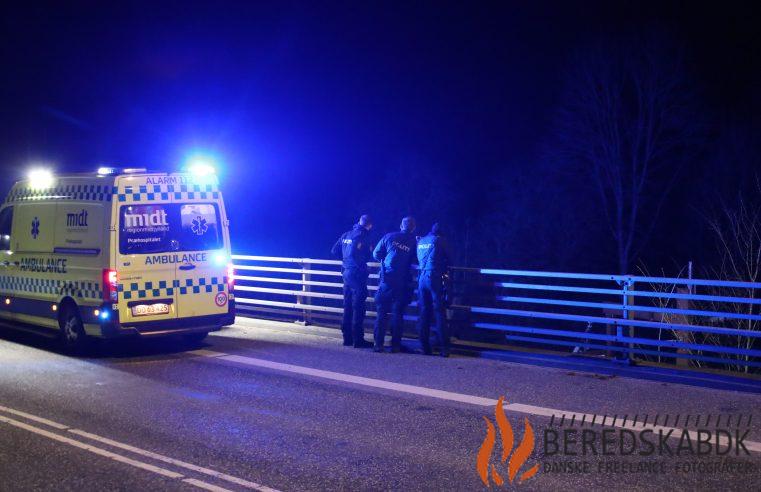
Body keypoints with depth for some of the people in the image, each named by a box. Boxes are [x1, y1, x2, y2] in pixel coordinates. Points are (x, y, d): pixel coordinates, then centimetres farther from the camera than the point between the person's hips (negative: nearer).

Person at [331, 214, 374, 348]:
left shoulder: (346, 235, 10)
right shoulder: (362, 236, -13)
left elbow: (335, 250, 13)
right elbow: (367, 255, -25)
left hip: (346, 272, 8)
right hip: (358, 274, -8)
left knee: (348, 306, 13)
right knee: (358, 307, -3)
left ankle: (347, 338, 18)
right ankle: (358, 339, -2)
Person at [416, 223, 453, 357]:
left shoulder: (420, 241, 17)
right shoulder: (440, 240, 2)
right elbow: (449, 259, 9)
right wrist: (445, 269, 24)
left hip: (421, 278, 5)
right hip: (435, 278, -5)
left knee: (424, 312, 6)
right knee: (439, 312, -5)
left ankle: (425, 347, 4)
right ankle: (444, 348, -9)